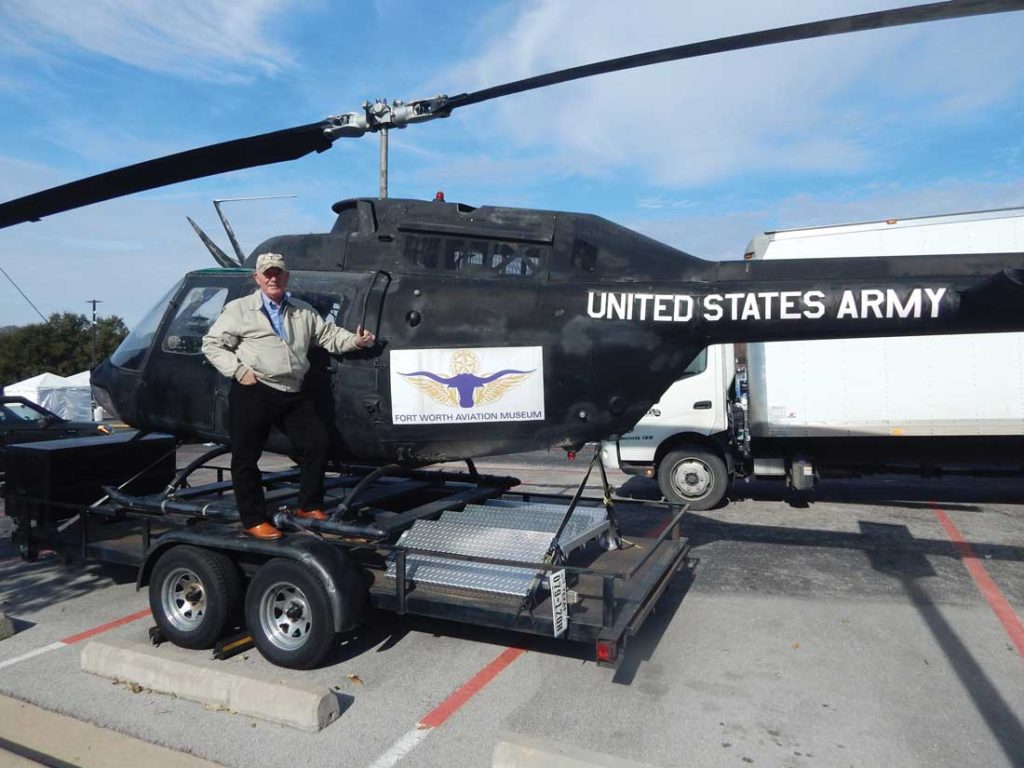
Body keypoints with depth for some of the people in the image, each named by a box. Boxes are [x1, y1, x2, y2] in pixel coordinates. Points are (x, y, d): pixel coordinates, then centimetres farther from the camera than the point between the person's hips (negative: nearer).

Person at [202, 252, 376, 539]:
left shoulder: (303, 311, 17)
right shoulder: (239, 309, 4)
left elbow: (328, 335, 17)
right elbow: (212, 344, 3)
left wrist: (355, 341, -2)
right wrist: (238, 370, -8)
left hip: (293, 395, 4)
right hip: (253, 392, -4)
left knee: (317, 442, 1)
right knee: (246, 456, 1)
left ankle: (309, 507, 17)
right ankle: (254, 521, 14)